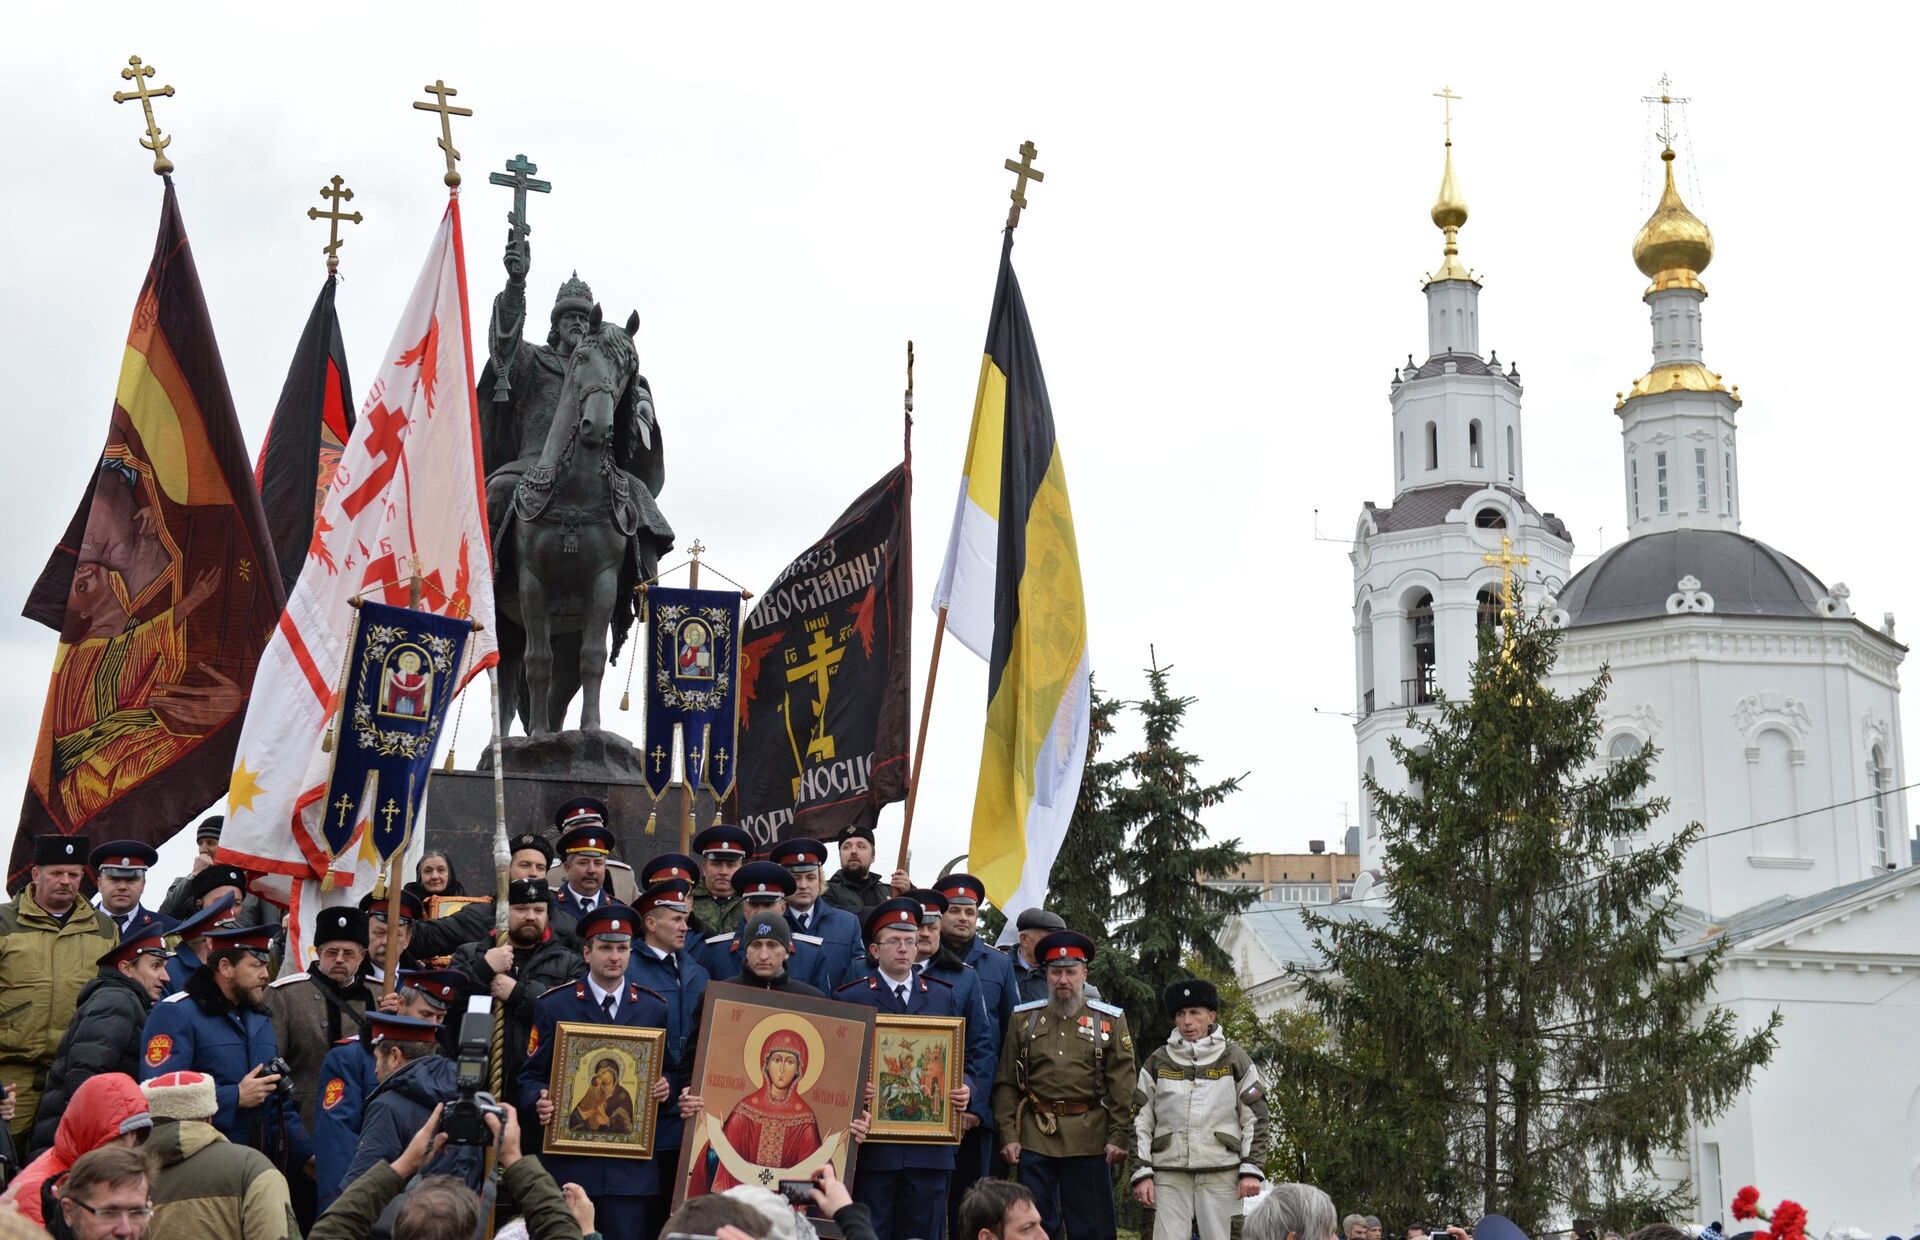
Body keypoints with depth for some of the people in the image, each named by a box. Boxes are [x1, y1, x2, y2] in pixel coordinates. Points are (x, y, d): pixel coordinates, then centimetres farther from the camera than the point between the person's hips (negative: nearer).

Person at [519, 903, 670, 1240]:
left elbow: (667, 1072, 15)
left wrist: (663, 1089, -7)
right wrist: (540, 1102, -15)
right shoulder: (554, 1007, 5)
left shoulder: (654, 1009, 10)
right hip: (570, 1160, -1)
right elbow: (531, 1076, 5)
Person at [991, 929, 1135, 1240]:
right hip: (1034, 1136, 1)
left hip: (1089, 1140, -1)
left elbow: (1123, 1084, 1)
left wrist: (1119, 1136, -6)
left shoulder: (1111, 1020, 5)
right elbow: (1006, 1083, 6)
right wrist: (1008, 1135, -1)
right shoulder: (1023, 1019, 9)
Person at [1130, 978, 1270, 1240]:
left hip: (1220, 1172, -1)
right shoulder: (1157, 1062, 8)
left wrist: (1252, 1170, -4)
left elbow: (1255, 1118, 4)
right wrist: (1142, 1173, 1)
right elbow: (1140, 1121, 8)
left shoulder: (1234, 1059, 5)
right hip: (1169, 1173, 1)